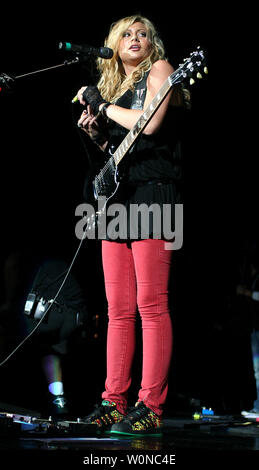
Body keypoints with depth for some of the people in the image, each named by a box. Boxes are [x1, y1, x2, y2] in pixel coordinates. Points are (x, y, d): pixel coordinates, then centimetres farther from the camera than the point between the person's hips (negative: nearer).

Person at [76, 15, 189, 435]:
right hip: (117, 200, 8)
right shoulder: (114, 85, 23)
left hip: (151, 195, -7)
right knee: (119, 310, 4)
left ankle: (151, 407, -13)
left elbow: (150, 123, -14)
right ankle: (114, 402, 6)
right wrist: (95, 132, 9)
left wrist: (102, 105, -3)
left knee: (151, 304, -12)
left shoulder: (159, 70, 4)